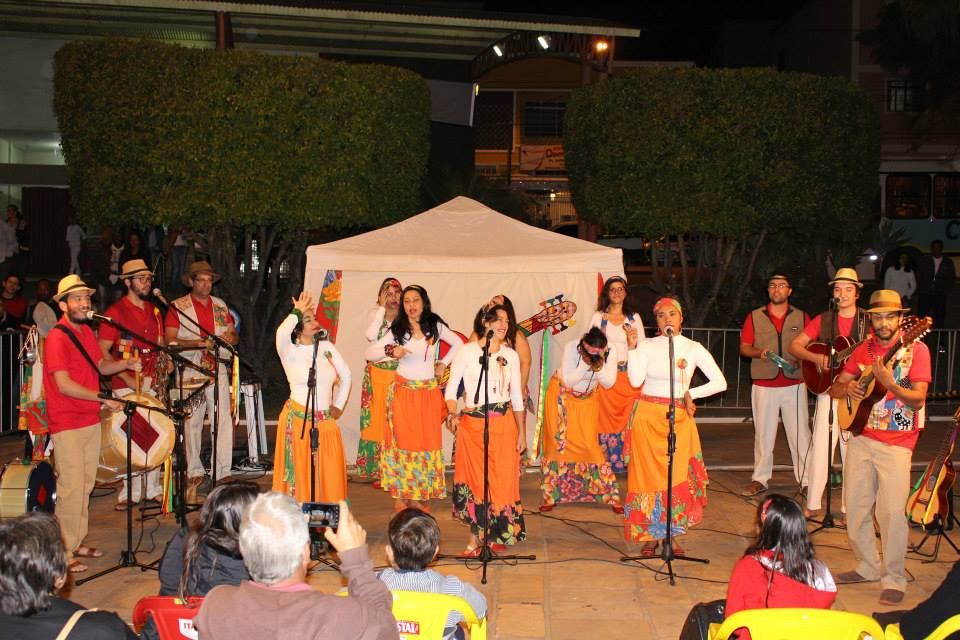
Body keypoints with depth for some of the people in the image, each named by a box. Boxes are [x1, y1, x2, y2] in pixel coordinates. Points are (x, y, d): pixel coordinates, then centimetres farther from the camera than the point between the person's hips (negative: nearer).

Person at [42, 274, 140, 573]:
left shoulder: (86, 331, 11)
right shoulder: (57, 338, -15)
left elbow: (100, 365, 20)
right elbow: (64, 385, -22)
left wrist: (125, 364, 1)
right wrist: (103, 398, -24)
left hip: (91, 421, 9)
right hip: (67, 425, -8)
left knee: (86, 485, 14)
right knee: (71, 488, -6)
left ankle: (77, 542, 25)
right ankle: (64, 554, 2)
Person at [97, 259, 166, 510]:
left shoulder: (153, 311, 14)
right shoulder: (116, 311, -5)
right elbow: (102, 352, -9)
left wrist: (163, 369, 4)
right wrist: (128, 378, -14)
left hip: (152, 383, 6)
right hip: (126, 385, -6)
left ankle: (152, 488, 17)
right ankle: (130, 492, 6)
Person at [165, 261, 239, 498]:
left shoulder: (220, 306, 16)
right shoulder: (178, 307, 3)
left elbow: (234, 335, 18)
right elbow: (170, 341, -6)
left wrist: (231, 337, -6)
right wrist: (197, 343, -19)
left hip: (217, 369, 3)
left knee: (223, 420, -5)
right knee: (191, 423, 2)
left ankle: (222, 473, 0)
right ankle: (194, 473, 14)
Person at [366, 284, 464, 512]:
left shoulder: (435, 326, 4)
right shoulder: (397, 331, 1)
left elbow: (458, 344, 17)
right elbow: (369, 352, -3)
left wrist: (443, 363, 9)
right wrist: (391, 350, -19)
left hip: (429, 392, 2)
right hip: (403, 391, -1)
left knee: (428, 442, 2)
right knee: (403, 441, -3)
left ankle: (416, 497, 13)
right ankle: (400, 496, 5)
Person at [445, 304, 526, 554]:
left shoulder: (511, 355, 9)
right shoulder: (467, 351, -1)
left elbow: (517, 396, 12)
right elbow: (451, 387, -1)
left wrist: (522, 433, 10)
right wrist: (453, 413, -19)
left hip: (504, 424, 2)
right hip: (472, 422, -2)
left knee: (503, 479, 2)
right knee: (475, 479, 2)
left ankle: (499, 535, 18)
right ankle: (475, 538, 13)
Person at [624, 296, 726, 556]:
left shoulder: (693, 348, 1)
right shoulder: (646, 346, 2)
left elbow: (720, 383, -1)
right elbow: (636, 380, -12)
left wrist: (689, 394, -3)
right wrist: (632, 348, -15)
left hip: (679, 418, 0)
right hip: (647, 416, 0)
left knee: (677, 475, -1)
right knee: (649, 473, 0)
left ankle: (672, 534, 12)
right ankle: (650, 536, 8)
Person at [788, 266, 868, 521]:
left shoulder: (868, 321, 4)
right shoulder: (823, 320, 8)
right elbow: (794, 346, 6)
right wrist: (816, 357, -10)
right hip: (827, 388, 1)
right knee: (820, 447, 0)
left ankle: (849, 508, 13)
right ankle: (812, 505, 9)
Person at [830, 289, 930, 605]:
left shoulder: (915, 349, -4)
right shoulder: (864, 350, 10)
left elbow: (918, 400, -12)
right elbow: (834, 389, 13)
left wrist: (888, 383, -28)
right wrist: (847, 387, -9)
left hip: (896, 443, -5)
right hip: (860, 437, 5)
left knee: (891, 512, -10)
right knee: (855, 508, 7)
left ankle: (894, 579, 4)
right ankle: (868, 567, 25)